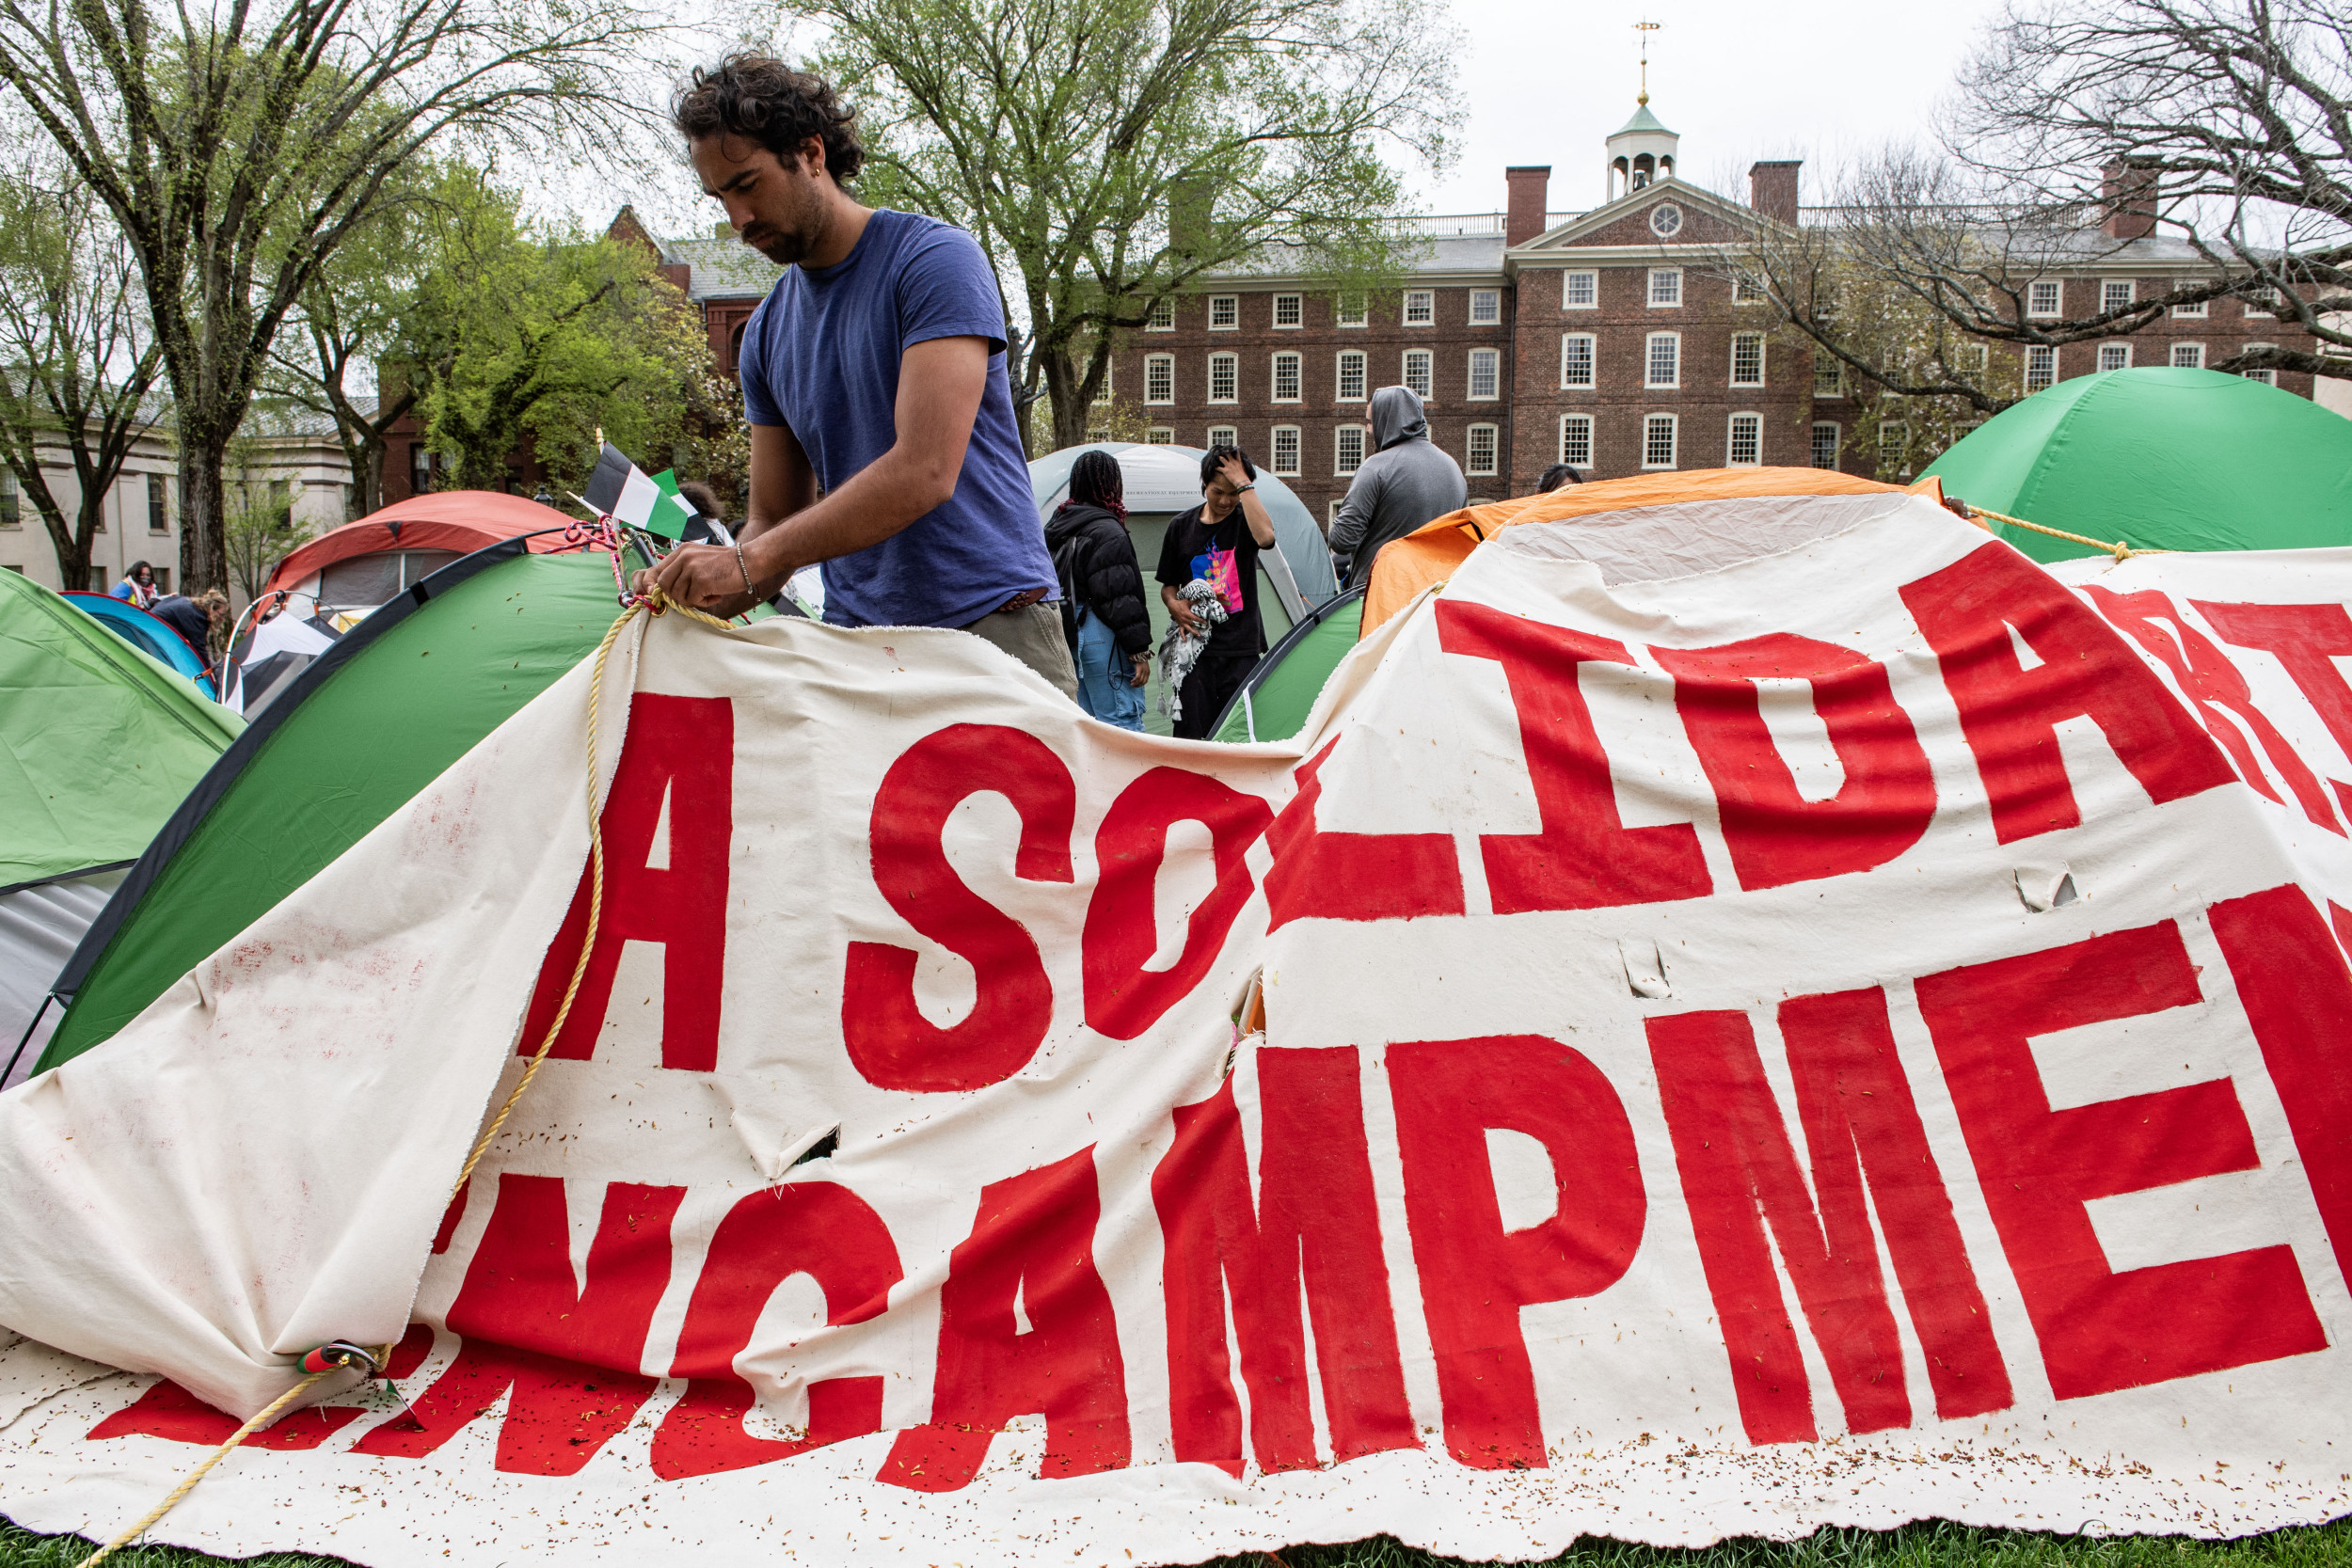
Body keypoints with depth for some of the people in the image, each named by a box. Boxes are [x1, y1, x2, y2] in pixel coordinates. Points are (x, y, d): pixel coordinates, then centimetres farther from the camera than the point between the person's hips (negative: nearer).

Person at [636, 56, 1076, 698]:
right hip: (855, 634, 5)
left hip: (991, 623, -5)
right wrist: (702, 594, -7)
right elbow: (773, 517, 16)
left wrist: (749, 561, -22)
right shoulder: (768, 332, 14)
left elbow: (924, 472, -20)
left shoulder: (934, 259, -7)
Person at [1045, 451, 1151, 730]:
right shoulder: (1107, 531, -13)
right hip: (1103, 641, -9)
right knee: (1123, 719, -9)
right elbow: (1119, 597, -18)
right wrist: (1139, 650, -15)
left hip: (1067, 637, 9)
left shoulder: (1057, 527, 16)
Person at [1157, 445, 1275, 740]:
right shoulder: (1181, 526, 8)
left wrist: (1244, 485, -19)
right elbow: (1168, 586, 17)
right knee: (1192, 733, -2)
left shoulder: (1245, 520, 2)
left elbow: (1265, 536, -25)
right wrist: (1174, 606, -6)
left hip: (1240, 649, -2)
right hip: (1195, 648, 2)